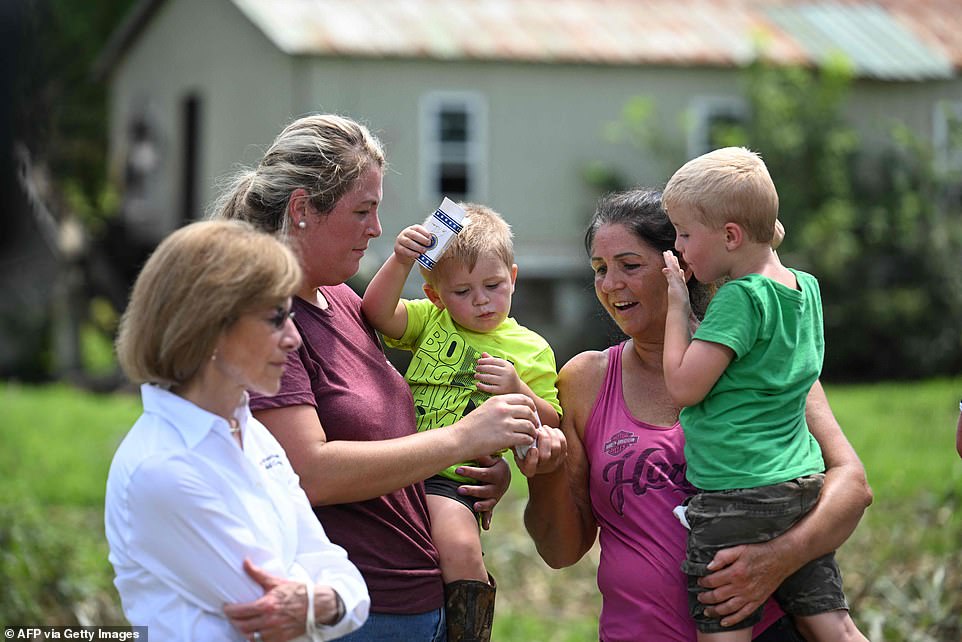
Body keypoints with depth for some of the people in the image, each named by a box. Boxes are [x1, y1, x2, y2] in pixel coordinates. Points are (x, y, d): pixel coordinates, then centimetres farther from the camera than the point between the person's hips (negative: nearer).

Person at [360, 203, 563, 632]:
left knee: (459, 547, -28)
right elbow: (377, 310, -4)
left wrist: (517, 390, -7)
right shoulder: (430, 320, 14)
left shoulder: (530, 349, 10)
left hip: (451, 480, -4)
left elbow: (551, 426, 10)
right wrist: (400, 262, -19)